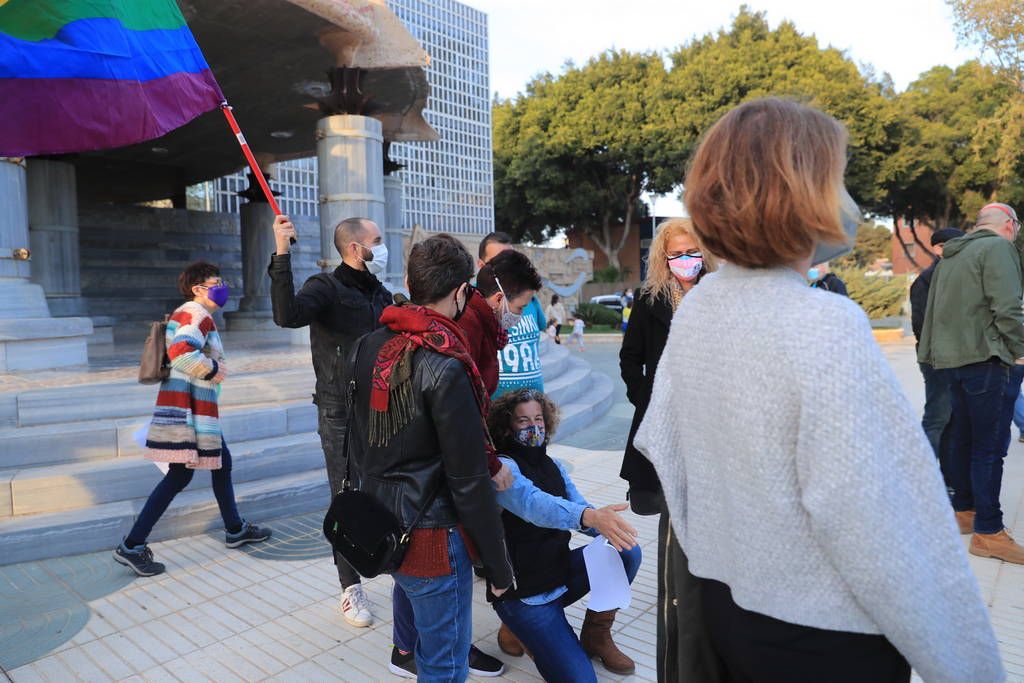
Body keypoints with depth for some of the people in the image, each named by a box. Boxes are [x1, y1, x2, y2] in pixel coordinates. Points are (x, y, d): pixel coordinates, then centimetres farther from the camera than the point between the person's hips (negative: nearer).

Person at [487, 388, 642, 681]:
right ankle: (519, 626, 10)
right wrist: (591, 516, -55)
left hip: (560, 572, 7)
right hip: (522, 591, -7)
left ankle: (596, 635, 8)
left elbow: (579, 508, 3)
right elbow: (532, 503, -39)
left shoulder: (553, 466, 6)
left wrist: (608, 527, -21)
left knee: (629, 553, -11)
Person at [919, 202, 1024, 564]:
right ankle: (988, 532, 0)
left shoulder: (949, 257, 17)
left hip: (953, 358, 8)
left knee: (965, 439, 16)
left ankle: (964, 511, 26)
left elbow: (933, 311, 19)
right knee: (990, 447, -4)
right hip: (988, 358, -8)